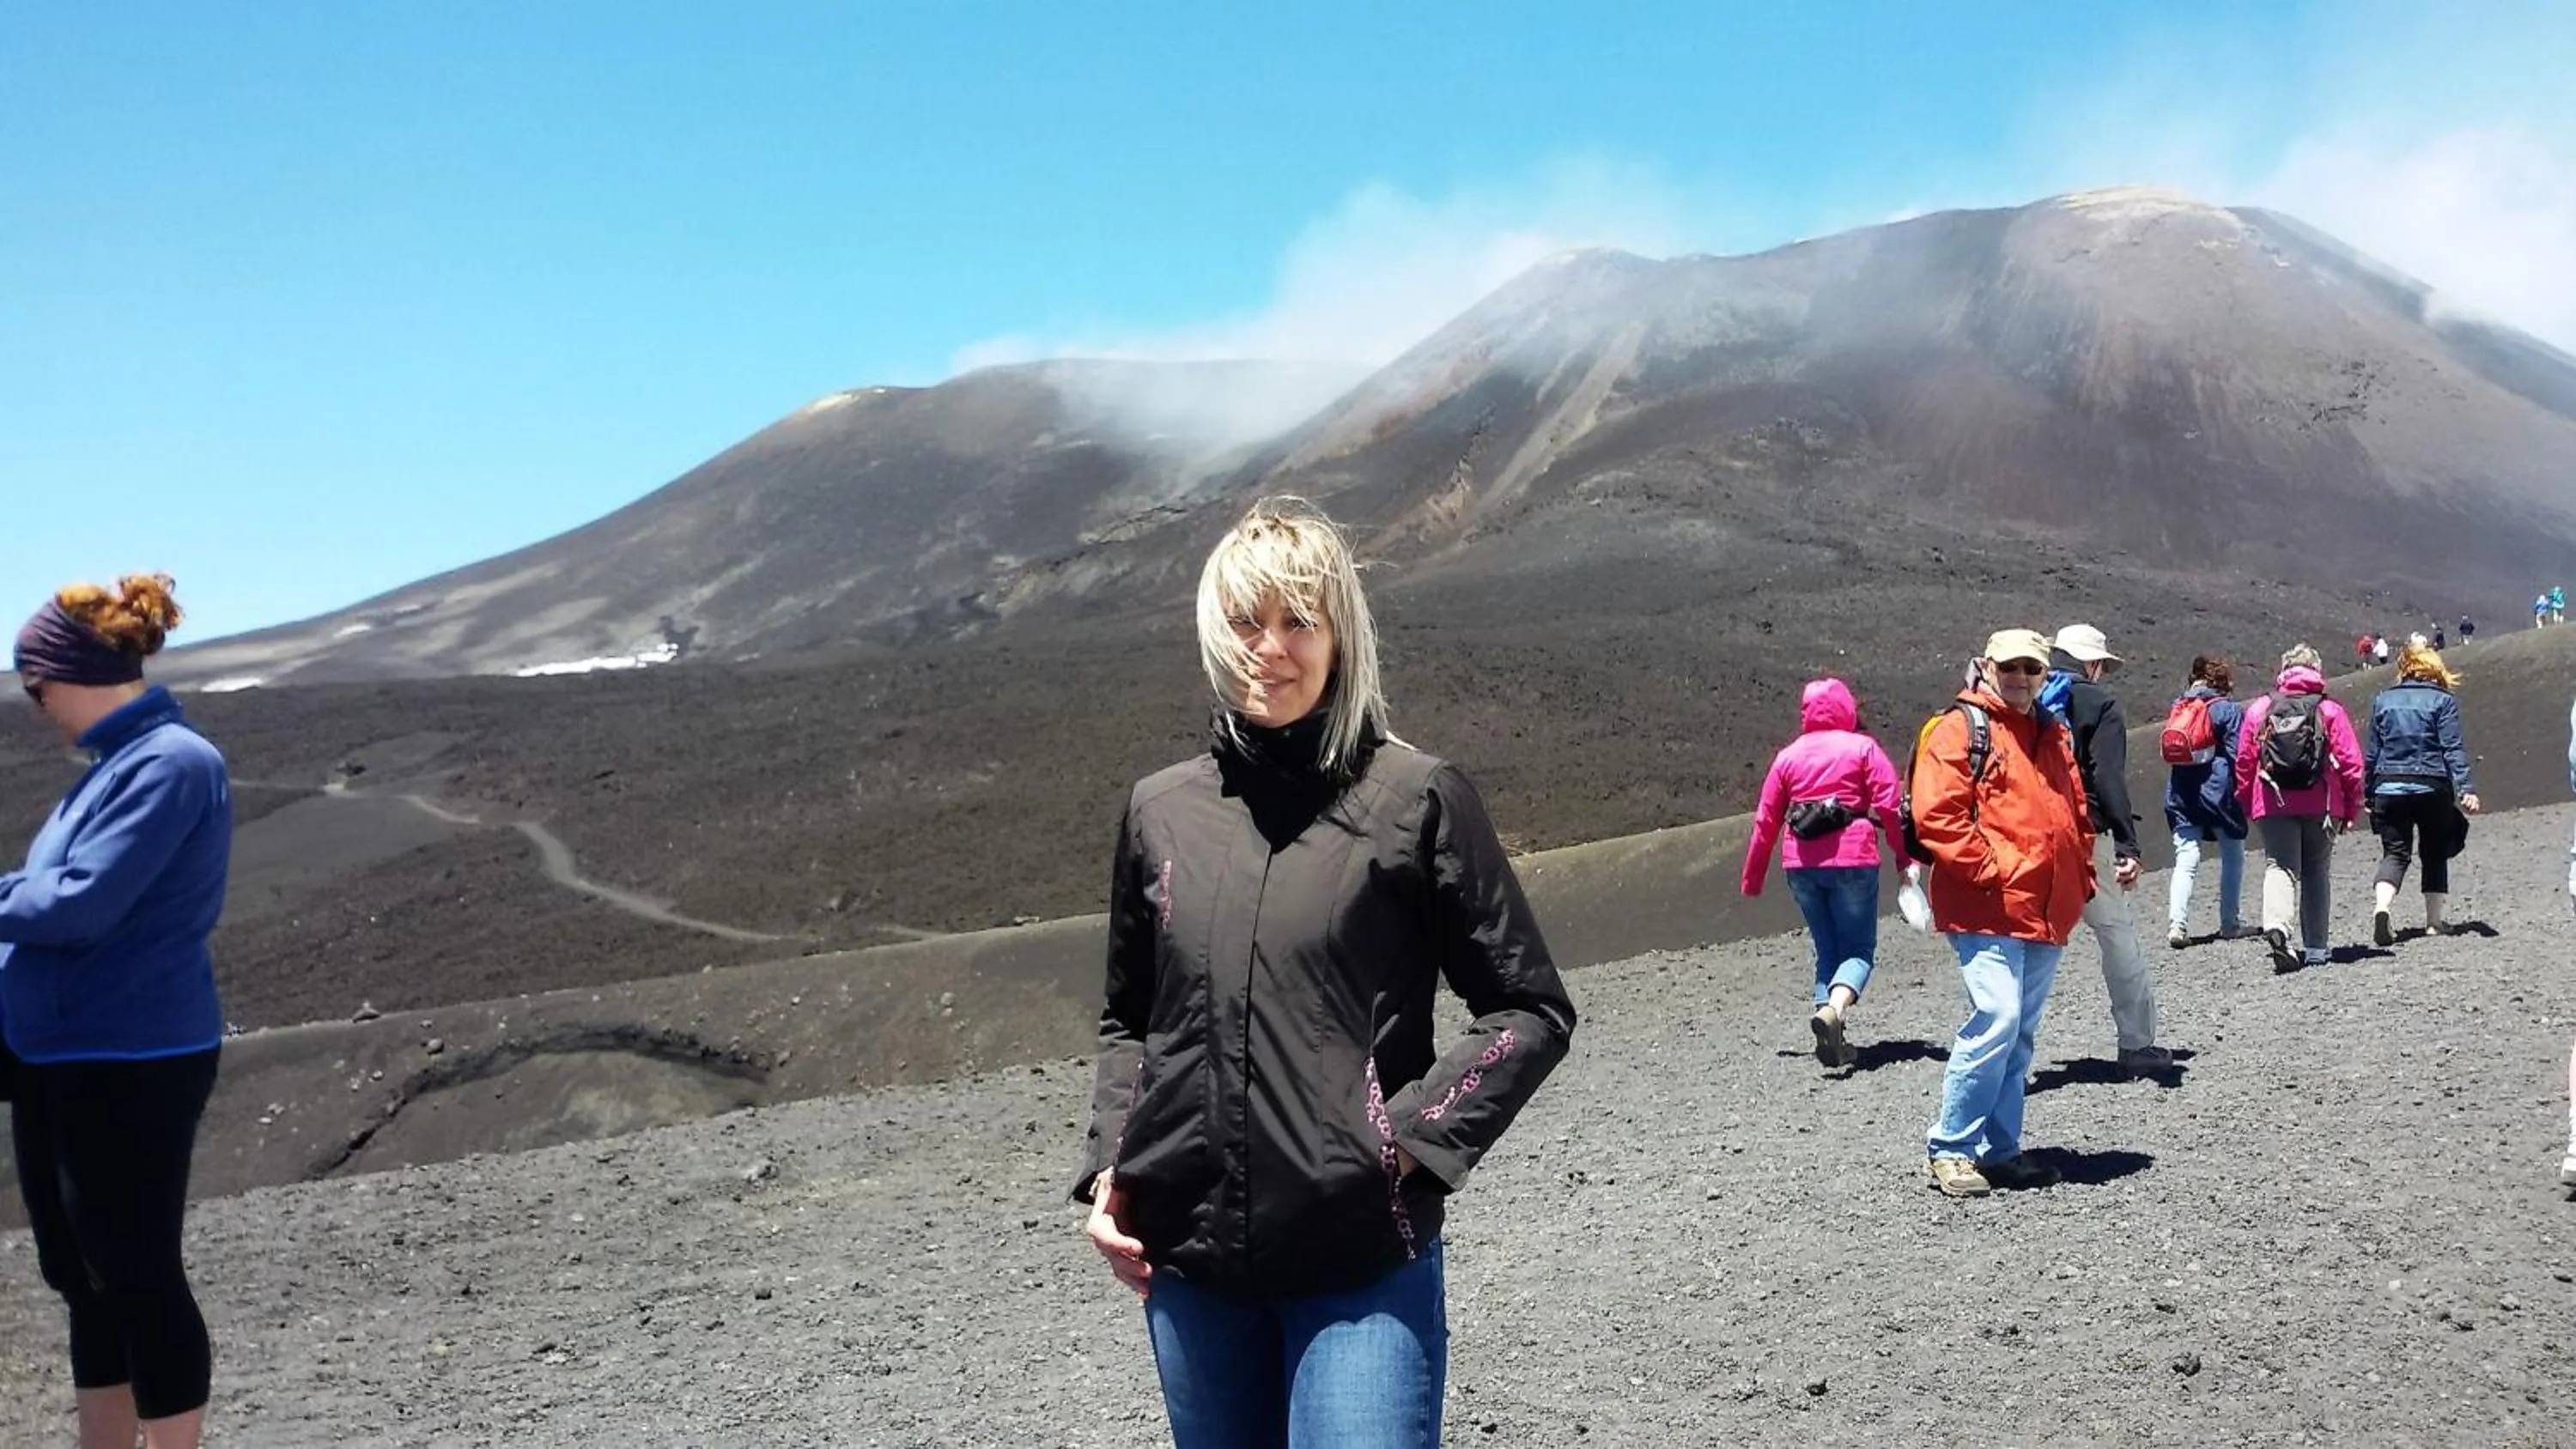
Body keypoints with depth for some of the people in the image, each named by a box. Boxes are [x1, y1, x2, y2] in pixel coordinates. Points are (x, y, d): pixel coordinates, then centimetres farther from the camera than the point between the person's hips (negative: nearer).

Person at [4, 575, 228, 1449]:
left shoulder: (171, 763, -17)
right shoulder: (119, 763, 13)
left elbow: (82, 904, -24)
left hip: (132, 1064, -10)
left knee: (137, 1274, -1)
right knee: (82, 1275, 17)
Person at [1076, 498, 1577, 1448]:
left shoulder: (1415, 797, -5)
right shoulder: (1161, 810, 7)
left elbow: (1531, 1011, -1)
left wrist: (1411, 1138, -12)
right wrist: (1109, 1168, 6)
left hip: (1363, 1262, -4)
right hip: (1187, 1262, 4)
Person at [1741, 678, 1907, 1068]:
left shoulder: (1788, 756, 11)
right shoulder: (1863, 748, 3)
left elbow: (1766, 821, 11)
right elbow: (1890, 806, -9)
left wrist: (1752, 881, 16)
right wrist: (1905, 857, -4)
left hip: (1801, 866, 4)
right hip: (1852, 860, -3)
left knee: (1827, 949, 14)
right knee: (1858, 949, 2)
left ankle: (1833, 1037, 4)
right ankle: (1833, 1009, -26)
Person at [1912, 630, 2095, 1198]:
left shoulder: (2055, 735, 20)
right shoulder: (1961, 727, -4)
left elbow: (2077, 815, 27)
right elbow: (1937, 814, -13)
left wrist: (2079, 882, 16)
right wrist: (1989, 869, -16)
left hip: (2048, 913, 8)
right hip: (1987, 909, -8)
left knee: (2020, 1034, 11)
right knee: (1996, 1020, -16)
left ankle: (2000, 1150, 19)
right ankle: (1949, 1150, -6)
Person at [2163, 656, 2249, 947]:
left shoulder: (2177, 708, 10)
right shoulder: (2228, 710, -5)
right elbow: (2237, 755, -10)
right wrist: (2243, 790, -4)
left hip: (2181, 794, 4)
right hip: (2219, 790, -4)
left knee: (2185, 860, 0)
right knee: (2232, 857, 12)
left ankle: (2177, 923, -16)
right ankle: (2230, 923, 17)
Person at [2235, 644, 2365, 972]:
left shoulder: (2258, 710, 6)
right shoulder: (2330, 710, 2)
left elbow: (2244, 762, 6)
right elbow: (2351, 761, -2)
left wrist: (2246, 804, 16)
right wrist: (2352, 808, 5)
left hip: (2272, 806, 0)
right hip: (2321, 806, 0)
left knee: (2279, 867, -5)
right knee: (2316, 871, 12)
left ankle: (2276, 926, -33)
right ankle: (2315, 948, 13)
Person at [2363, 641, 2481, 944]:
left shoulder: (2383, 700, 10)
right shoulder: (2443, 700, 1)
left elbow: (2371, 753, 11)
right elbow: (2453, 749, -8)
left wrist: (2368, 794, 17)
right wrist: (2466, 789, -12)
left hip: (2389, 786, 2)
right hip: (2432, 788, -2)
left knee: (2394, 853, 3)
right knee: (2435, 853, 13)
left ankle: (2380, 907, -22)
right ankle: (2434, 920, 14)